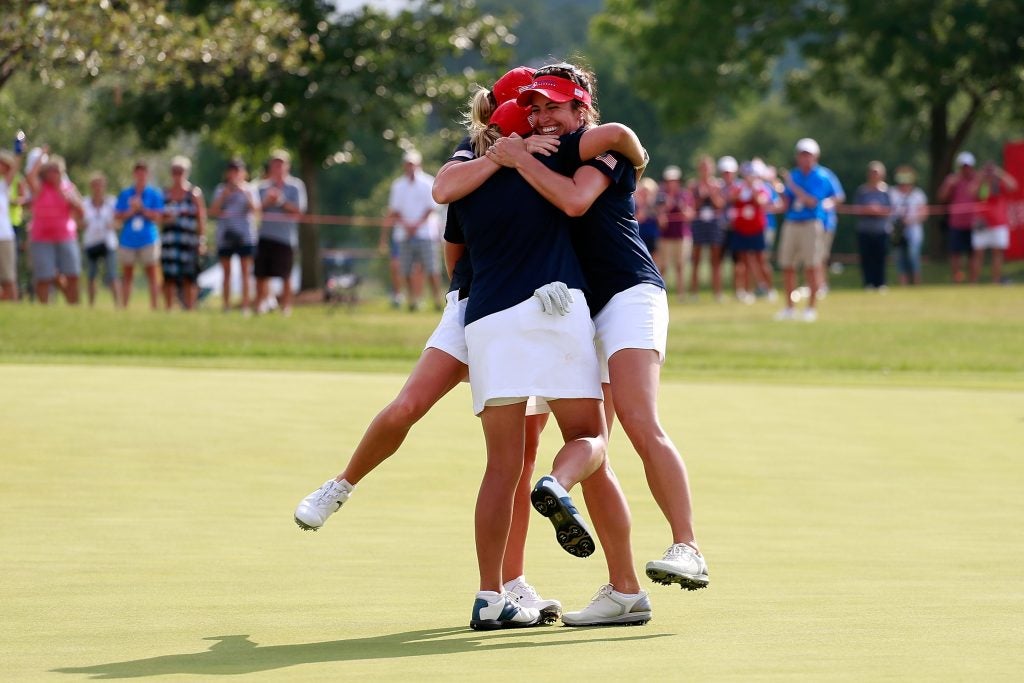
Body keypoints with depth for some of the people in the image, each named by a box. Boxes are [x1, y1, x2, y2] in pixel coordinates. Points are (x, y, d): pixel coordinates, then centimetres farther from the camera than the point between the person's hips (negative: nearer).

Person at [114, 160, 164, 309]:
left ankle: (154, 307, -1)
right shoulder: (125, 194, 7)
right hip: (128, 240, 2)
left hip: (148, 240, -2)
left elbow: (158, 216, -5)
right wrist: (131, 211, -12)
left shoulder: (155, 194, 2)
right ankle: (124, 307, 9)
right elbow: (117, 216, 3)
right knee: (127, 275, 6)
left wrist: (142, 209, -15)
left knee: (151, 274, -2)